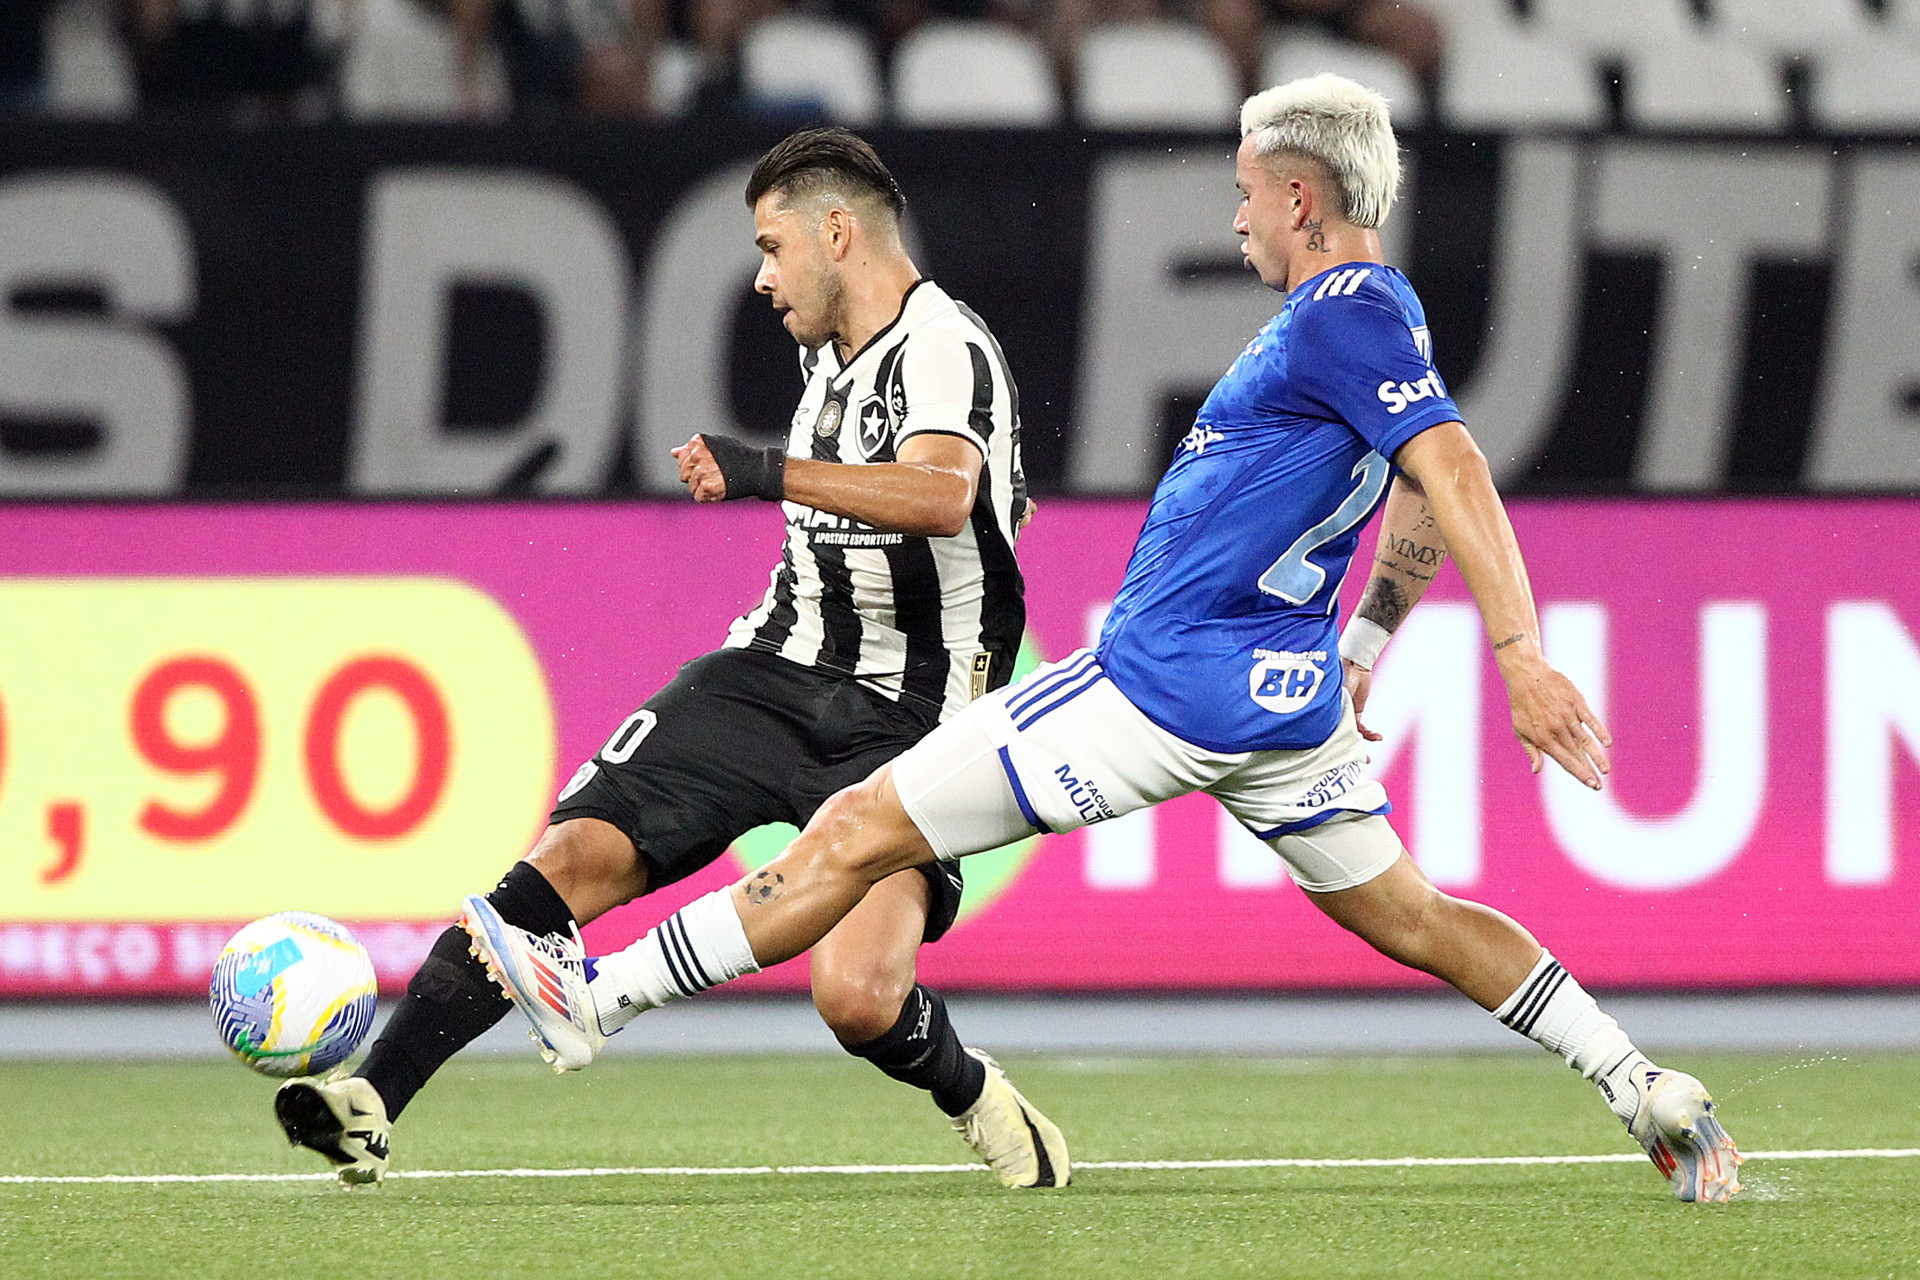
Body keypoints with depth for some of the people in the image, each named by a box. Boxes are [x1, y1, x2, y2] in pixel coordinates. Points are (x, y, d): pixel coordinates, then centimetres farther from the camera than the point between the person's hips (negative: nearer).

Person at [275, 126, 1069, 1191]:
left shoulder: (946, 351, -13)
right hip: (774, 669, 7)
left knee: (860, 999, -25)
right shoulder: (829, 350, 13)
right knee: (577, 856, -15)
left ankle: (975, 1097, 10)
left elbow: (941, 496, -35)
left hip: (901, 723, -7)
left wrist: (772, 474, -43)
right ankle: (372, 1099, -19)